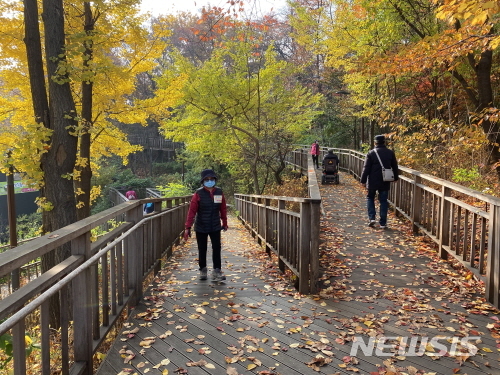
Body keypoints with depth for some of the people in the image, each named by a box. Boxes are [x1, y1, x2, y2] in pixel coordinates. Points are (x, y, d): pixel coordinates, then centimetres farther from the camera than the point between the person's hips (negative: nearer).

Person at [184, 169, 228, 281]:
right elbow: (192, 210, -13)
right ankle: (203, 270, 26)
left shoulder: (219, 192, -2)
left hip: (215, 227, 2)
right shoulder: (198, 193, -11)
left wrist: (224, 223, 12)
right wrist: (187, 227, -17)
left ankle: (217, 272, 3)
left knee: (217, 248, -3)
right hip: (201, 227, -1)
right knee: (202, 250, 10)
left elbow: (223, 209, 6)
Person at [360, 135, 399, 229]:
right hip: (385, 182, 2)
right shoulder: (390, 153, 3)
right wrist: (395, 178, 24)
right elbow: (395, 167, 10)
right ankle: (383, 223, 9)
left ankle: (372, 218, 2)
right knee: (383, 201, 8)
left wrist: (363, 180, -1)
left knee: (370, 198, 16)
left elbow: (366, 168, -8)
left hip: (373, 181, -2)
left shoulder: (371, 153, -8)